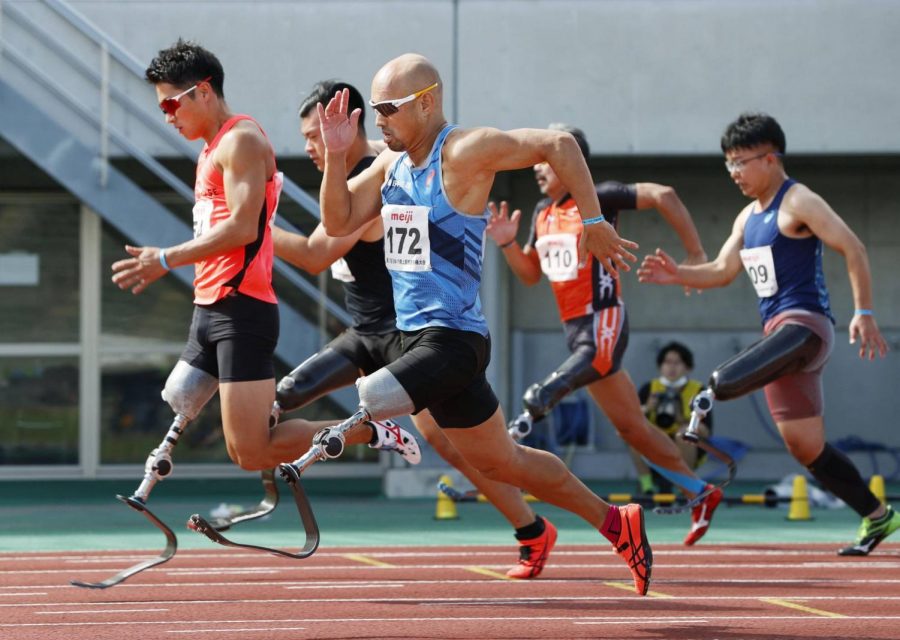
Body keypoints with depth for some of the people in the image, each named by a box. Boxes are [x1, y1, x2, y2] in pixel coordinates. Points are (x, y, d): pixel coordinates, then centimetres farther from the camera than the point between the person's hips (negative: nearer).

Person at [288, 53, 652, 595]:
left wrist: (595, 225, -17)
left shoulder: (464, 153, -14)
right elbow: (339, 222, 11)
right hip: (419, 336, 9)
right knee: (502, 460, 17)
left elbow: (558, 143, -16)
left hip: (453, 340, -9)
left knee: (361, 407, -28)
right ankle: (618, 524, 26)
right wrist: (336, 155, -3)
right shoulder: (393, 162, 10)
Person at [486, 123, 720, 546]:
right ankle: (702, 494, 21)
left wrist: (696, 256, -15)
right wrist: (507, 243, 2)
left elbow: (663, 196, -14)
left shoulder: (598, 199, -9)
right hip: (575, 328, 8)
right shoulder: (542, 213, 14)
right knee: (631, 427, 12)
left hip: (602, 325, -8)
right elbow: (530, 273, 21)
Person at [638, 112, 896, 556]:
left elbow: (852, 249, -12)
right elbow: (723, 271, 23)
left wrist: (864, 312, -19)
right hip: (779, 331, 9)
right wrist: (679, 275, 5)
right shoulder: (748, 218, 20)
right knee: (806, 449, 8)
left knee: (728, 380, -35)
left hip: (805, 325, -9)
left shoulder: (798, 203, -6)